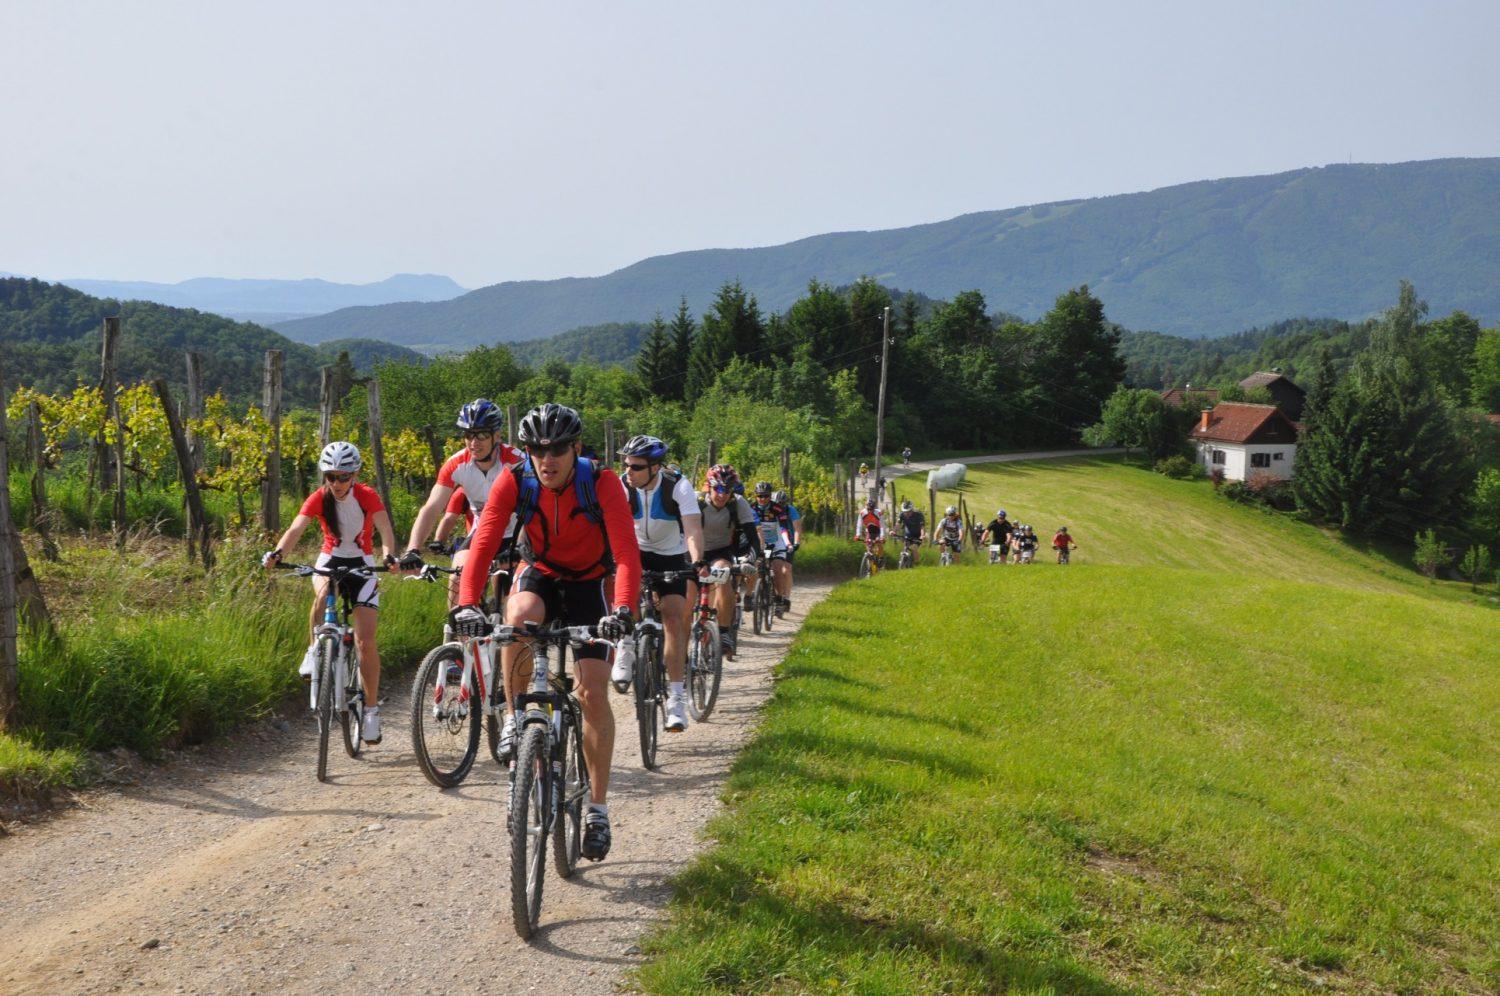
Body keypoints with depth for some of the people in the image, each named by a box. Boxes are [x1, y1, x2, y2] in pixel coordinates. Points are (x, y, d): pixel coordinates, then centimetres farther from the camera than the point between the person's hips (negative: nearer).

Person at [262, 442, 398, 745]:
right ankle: (314, 652, -16)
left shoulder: (368, 496, -16)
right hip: (330, 560, 1)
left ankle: (371, 709, 2)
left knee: (366, 640, -10)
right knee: (323, 593, -38)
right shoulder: (318, 499, -13)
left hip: (362, 565, -1)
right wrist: (277, 553, -47)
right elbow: (296, 529, -26)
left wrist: (389, 555, -51)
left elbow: (386, 530, -29)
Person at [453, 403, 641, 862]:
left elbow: (627, 552, -34)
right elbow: (483, 544, -29)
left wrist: (623, 609, -51)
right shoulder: (514, 482, -21)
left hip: (587, 583, -1)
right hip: (538, 574, 1)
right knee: (519, 617, -36)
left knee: (593, 692, -11)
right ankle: (514, 716, -12)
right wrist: (468, 604, -45)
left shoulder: (601, 482, -26)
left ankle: (598, 807, 2)